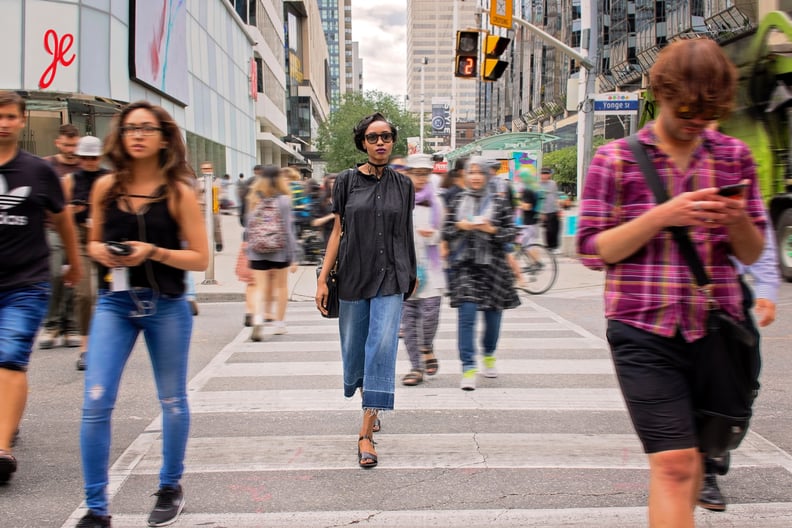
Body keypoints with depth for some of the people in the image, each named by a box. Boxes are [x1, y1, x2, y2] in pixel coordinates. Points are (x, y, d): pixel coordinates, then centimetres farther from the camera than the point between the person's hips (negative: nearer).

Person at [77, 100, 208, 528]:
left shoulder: (178, 192, -4)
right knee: (95, 403, -8)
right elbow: (93, 241, 16)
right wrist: (99, 251, -7)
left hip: (166, 307, -1)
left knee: (172, 402, 12)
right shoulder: (106, 187, 4)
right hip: (113, 304, 2)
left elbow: (200, 258, -5)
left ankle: (170, 487, 34)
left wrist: (153, 252, -18)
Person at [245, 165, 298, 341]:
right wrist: (293, 257, -6)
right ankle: (280, 323, 22)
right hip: (279, 252, -2)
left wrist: (249, 252, 12)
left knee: (260, 288, 4)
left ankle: (258, 321, -18)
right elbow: (288, 230, -10)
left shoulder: (254, 200, 1)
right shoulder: (283, 201, -9)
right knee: (281, 286, 15)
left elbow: (248, 229, 2)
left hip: (257, 253, 2)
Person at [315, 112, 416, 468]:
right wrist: (323, 278, -2)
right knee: (354, 347, 9)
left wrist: (411, 274, 17)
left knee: (383, 348, -11)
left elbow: (406, 233, 13)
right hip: (353, 275, 1)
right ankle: (369, 402, 39)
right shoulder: (347, 181, 2)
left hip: (389, 278, 0)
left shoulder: (403, 185, 5)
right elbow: (337, 231, 3)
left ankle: (365, 432, -8)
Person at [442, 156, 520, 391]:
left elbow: (511, 232, 2)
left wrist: (491, 230, -14)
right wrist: (460, 226, -10)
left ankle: (489, 355, 39)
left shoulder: (499, 201, 3)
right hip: (464, 265, 0)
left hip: (492, 265, 1)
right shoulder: (458, 200, 7)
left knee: (493, 313, 11)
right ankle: (468, 369, -10)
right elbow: (446, 231, 9)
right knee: (466, 314, -12)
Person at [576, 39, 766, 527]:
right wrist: (663, 216, -17)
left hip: (715, 329, 4)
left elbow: (752, 254, 12)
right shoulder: (617, 159, 0)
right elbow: (592, 249, -4)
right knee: (675, 463, -11)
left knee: (691, 458, 14)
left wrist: (739, 220, -11)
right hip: (645, 332, -4)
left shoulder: (734, 156, 9)